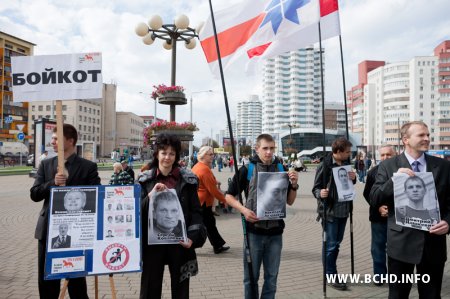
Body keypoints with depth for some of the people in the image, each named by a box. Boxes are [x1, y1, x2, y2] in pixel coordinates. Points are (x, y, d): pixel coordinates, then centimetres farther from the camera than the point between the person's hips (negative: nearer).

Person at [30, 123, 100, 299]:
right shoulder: (45, 164, 7)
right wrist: (53, 183, -17)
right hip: (48, 229, 4)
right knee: (46, 280, 14)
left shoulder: (88, 166, -4)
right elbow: (34, 194, 1)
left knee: (76, 279, 8)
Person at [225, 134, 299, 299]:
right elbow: (229, 196, 0)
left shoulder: (281, 170, 3)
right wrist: (243, 210, -16)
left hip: (275, 231, 3)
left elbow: (290, 201, 10)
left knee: (271, 277, 14)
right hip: (254, 230, -2)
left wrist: (294, 185, -9)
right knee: (251, 276, 11)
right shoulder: (247, 169, -6)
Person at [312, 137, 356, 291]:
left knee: (337, 243, 16)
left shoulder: (347, 163, 5)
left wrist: (354, 178, -6)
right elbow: (316, 187, -10)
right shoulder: (324, 165, -14)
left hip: (343, 210, 7)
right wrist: (320, 193, -32)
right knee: (331, 245, 0)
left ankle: (330, 271, 30)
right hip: (330, 211, -7)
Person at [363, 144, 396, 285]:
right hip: (378, 215, 2)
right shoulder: (373, 172, 1)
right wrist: (378, 207, -9)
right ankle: (380, 275, 20)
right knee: (378, 246, 8)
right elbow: (367, 193, 4)